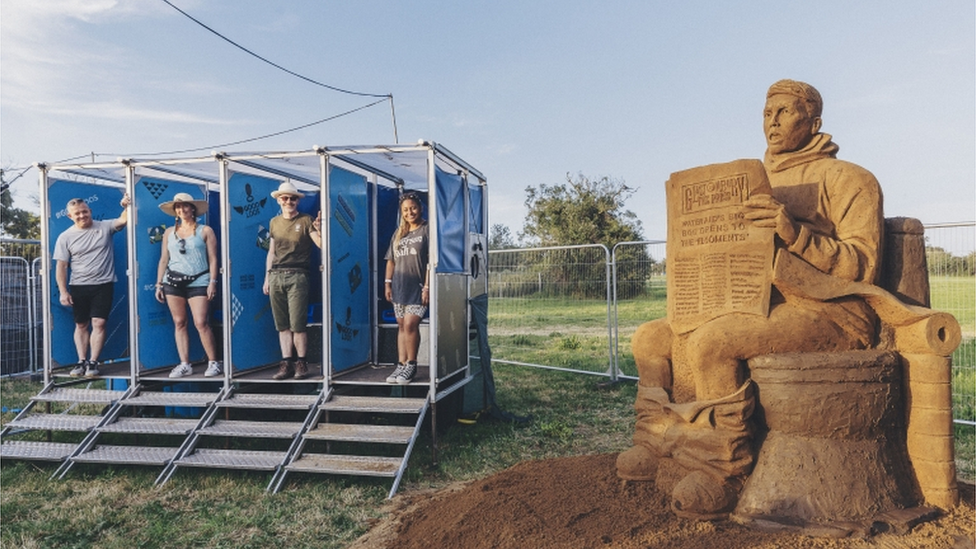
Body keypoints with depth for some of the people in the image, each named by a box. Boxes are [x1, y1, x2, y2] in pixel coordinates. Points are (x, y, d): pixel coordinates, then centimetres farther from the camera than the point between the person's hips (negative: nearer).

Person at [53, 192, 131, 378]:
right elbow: (61, 266, 1)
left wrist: (126, 207, -36)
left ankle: (93, 362, -1)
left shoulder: (104, 227, 1)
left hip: (103, 285, -2)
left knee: (99, 323, -7)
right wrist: (63, 292, -4)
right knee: (81, 325, 10)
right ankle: (82, 361, 17)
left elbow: (123, 220, -14)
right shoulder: (65, 237, 2)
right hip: (78, 287, 2)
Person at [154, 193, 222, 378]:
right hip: (173, 281, 4)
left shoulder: (205, 231, 5)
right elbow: (163, 260, 16)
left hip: (198, 282, -4)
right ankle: (184, 364, 9)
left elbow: (212, 259, 1)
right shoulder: (169, 232, 14)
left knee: (201, 323, -10)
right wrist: (158, 284, 11)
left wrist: (213, 282, -7)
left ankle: (213, 363, 0)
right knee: (179, 323, 3)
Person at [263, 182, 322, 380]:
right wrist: (267, 277, 16)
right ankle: (286, 363, 11)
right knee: (282, 325, 6)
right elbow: (271, 252, 20)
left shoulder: (306, 221, 1)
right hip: (276, 276, 5)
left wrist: (319, 229, -26)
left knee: (297, 325, -6)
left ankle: (301, 363, 5)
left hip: (297, 276, -4)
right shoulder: (274, 222, 16)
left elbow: (321, 244, -9)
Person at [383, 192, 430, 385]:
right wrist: (387, 283, 10)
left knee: (410, 325, -12)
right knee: (401, 326, 8)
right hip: (399, 287, 6)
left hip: (418, 287, -6)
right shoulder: (398, 233, 16)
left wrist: (427, 286, -14)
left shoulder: (427, 230, -3)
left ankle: (411, 364, 2)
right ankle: (401, 365, 13)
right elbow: (391, 260, 18)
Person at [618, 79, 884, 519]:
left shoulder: (849, 179, -1)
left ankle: (721, 476, -19)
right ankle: (654, 448, 5)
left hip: (829, 313, -7)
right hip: (763, 309, 8)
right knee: (651, 337, -3)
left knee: (712, 342, -33)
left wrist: (796, 233, -28)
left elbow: (863, 268, -13)